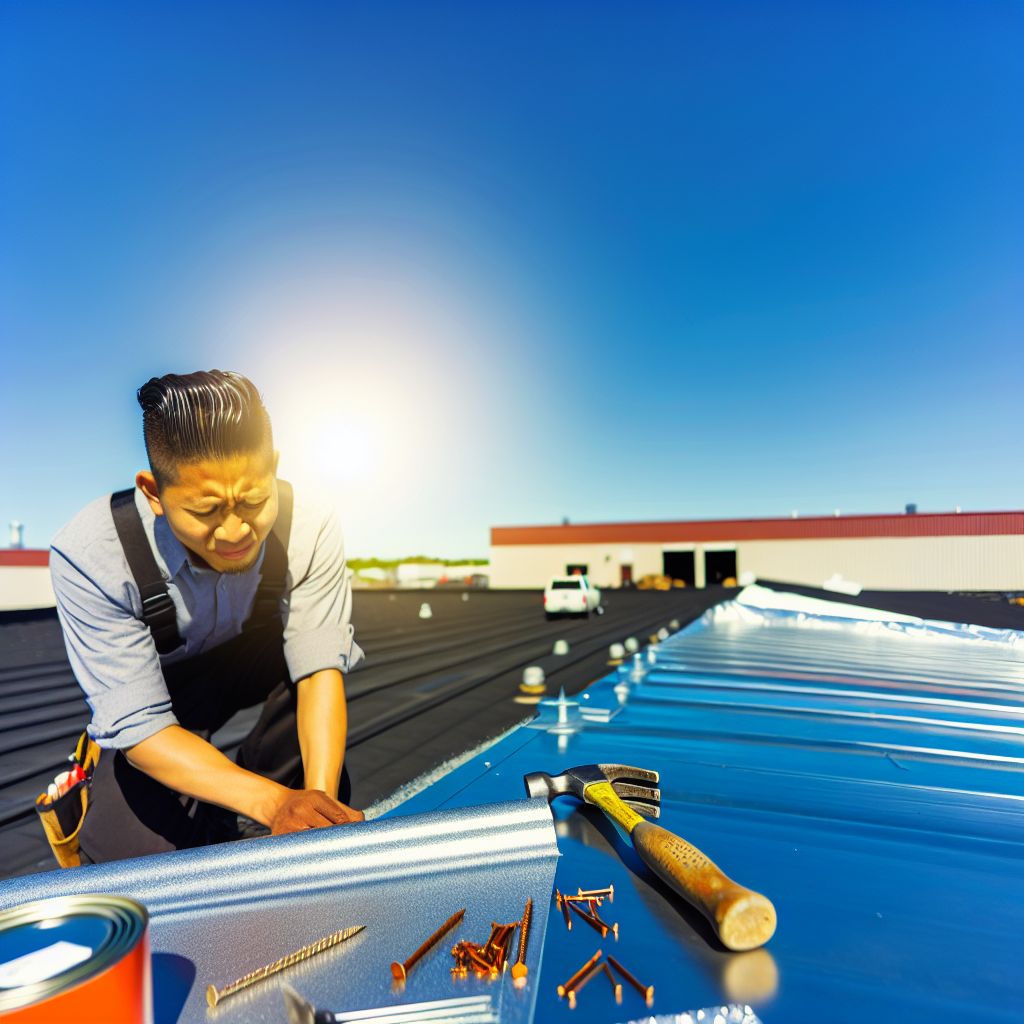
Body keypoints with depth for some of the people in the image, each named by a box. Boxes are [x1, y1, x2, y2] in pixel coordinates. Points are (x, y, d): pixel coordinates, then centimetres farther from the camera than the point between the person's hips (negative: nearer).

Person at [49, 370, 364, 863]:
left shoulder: (310, 530, -29)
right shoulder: (87, 557, -33)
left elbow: (320, 669, -27)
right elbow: (139, 725, -33)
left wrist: (317, 797, -43)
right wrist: (274, 800, -45)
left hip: (254, 664, 2)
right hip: (156, 687, -1)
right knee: (127, 855, -20)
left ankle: (242, 823, -13)